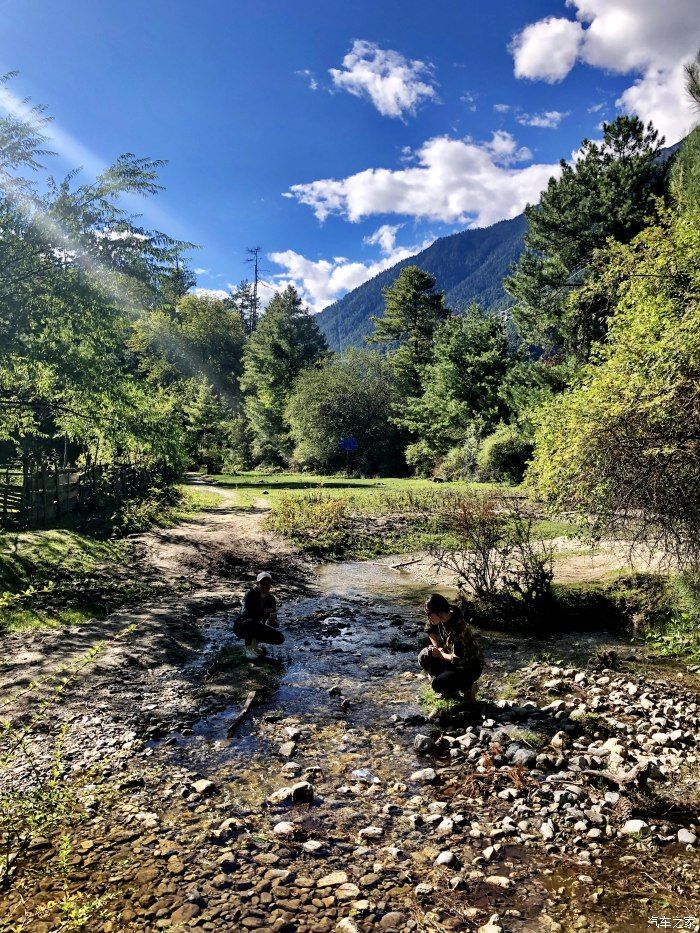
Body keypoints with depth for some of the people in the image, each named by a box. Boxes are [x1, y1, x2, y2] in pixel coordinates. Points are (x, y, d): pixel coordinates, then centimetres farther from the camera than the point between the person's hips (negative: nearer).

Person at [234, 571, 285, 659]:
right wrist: (263, 613, -45)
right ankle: (249, 649, -17)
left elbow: (274, 618, -5)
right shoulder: (250, 594, -18)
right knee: (250, 622, -41)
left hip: (257, 628, 5)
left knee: (280, 638, -13)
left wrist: (273, 622, -29)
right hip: (241, 627, -5)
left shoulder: (271, 599, -3)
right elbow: (245, 613, -33)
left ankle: (254, 642, 8)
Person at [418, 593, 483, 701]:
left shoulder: (458, 627, -33)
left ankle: (467, 687, 4)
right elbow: (430, 630, 13)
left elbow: (457, 659, -32)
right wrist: (437, 647, -1)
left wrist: (440, 654, -17)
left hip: (471, 667, -9)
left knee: (437, 685, -23)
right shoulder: (441, 617, -9)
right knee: (424, 657, -4)